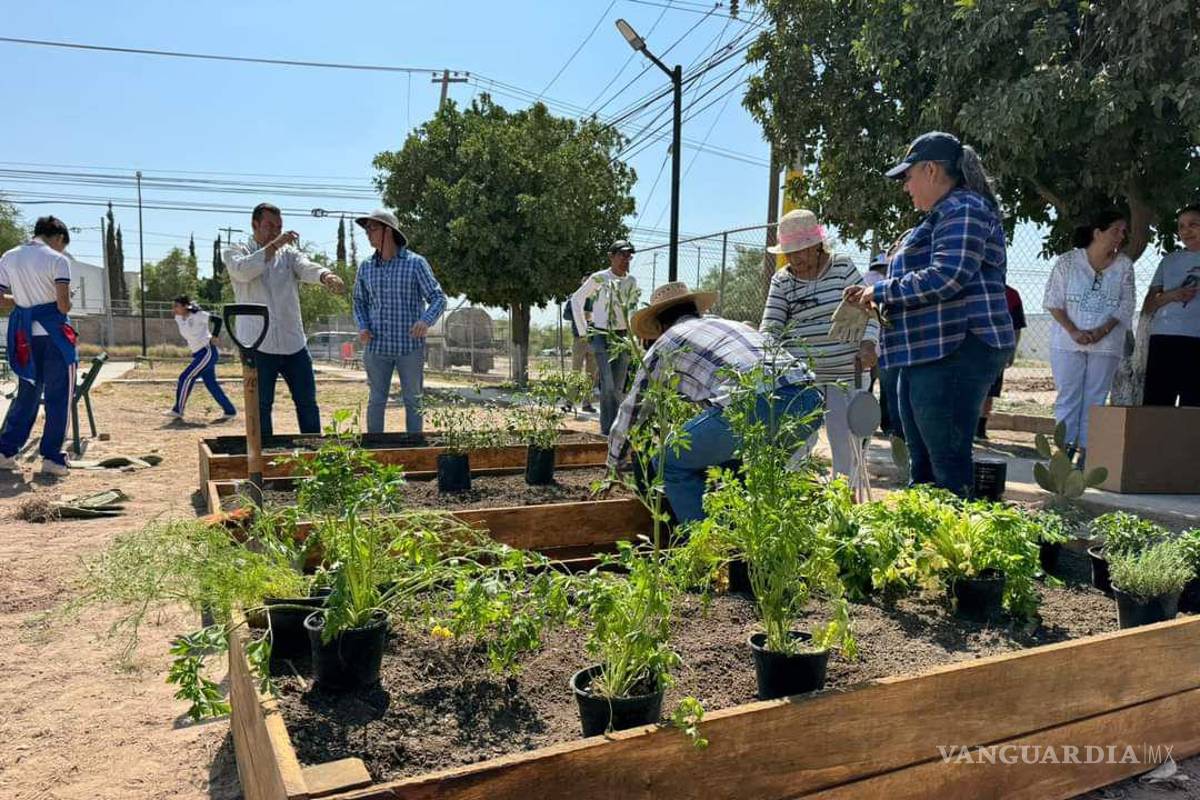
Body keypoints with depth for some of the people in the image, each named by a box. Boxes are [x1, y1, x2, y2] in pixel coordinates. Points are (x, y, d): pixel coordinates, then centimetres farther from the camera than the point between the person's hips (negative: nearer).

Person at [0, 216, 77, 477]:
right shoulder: (57, 260, -8)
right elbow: (64, 304, -15)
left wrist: (25, 301, 17)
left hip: (24, 335, 6)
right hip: (54, 334, -6)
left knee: (27, 394, 17)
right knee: (59, 397, 2)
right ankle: (52, 457, 2)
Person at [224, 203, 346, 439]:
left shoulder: (288, 252, 11)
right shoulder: (235, 252, 5)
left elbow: (306, 267, -11)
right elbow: (243, 271, -18)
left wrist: (326, 276, -34)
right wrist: (274, 246, -23)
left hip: (294, 342, 3)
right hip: (257, 345, -3)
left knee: (307, 403, 8)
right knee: (261, 406, 4)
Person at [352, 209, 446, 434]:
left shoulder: (415, 263, -4)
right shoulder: (366, 267, 7)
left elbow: (438, 298, -6)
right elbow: (360, 302, 18)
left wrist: (426, 321, -26)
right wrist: (362, 328, -2)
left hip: (410, 346, -3)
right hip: (377, 346, 3)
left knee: (413, 400, 7)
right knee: (377, 400, 8)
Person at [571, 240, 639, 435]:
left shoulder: (631, 281, 8)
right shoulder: (598, 278, -6)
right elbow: (577, 299, 6)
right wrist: (583, 329, 3)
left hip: (623, 338, 5)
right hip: (601, 336, -5)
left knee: (618, 386, 6)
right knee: (608, 384, -15)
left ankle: (609, 426, 15)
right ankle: (608, 427, -11)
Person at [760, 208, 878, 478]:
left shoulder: (843, 266, 4)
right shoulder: (781, 281, 4)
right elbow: (770, 326, -2)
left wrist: (867, 343, -14)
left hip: (843, 372, 0)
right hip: (799, 374, 0)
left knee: (843, 436, 3)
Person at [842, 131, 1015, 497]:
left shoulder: (964, 210, -9)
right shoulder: (943, 215, 24)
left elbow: (945, 277, -22)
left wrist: (881, 291, -11)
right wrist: (879, 301, 12)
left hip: (954, 353, -11)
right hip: (927, 354, 11)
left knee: (948, 466, -8)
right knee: (922, 463, 15)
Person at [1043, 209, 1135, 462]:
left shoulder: (1124, 265, 5)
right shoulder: (1067, 261, -1)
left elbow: (1126, 306, 3)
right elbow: (1053, 302, -2)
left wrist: (1102, 331, -12)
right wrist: (1073, 331, -13)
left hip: (1106, 344, 1)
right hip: (1068, 342, -1)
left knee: (1095, 398, 1)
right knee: (1067, 396, 0)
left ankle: (1087, 449, 4)